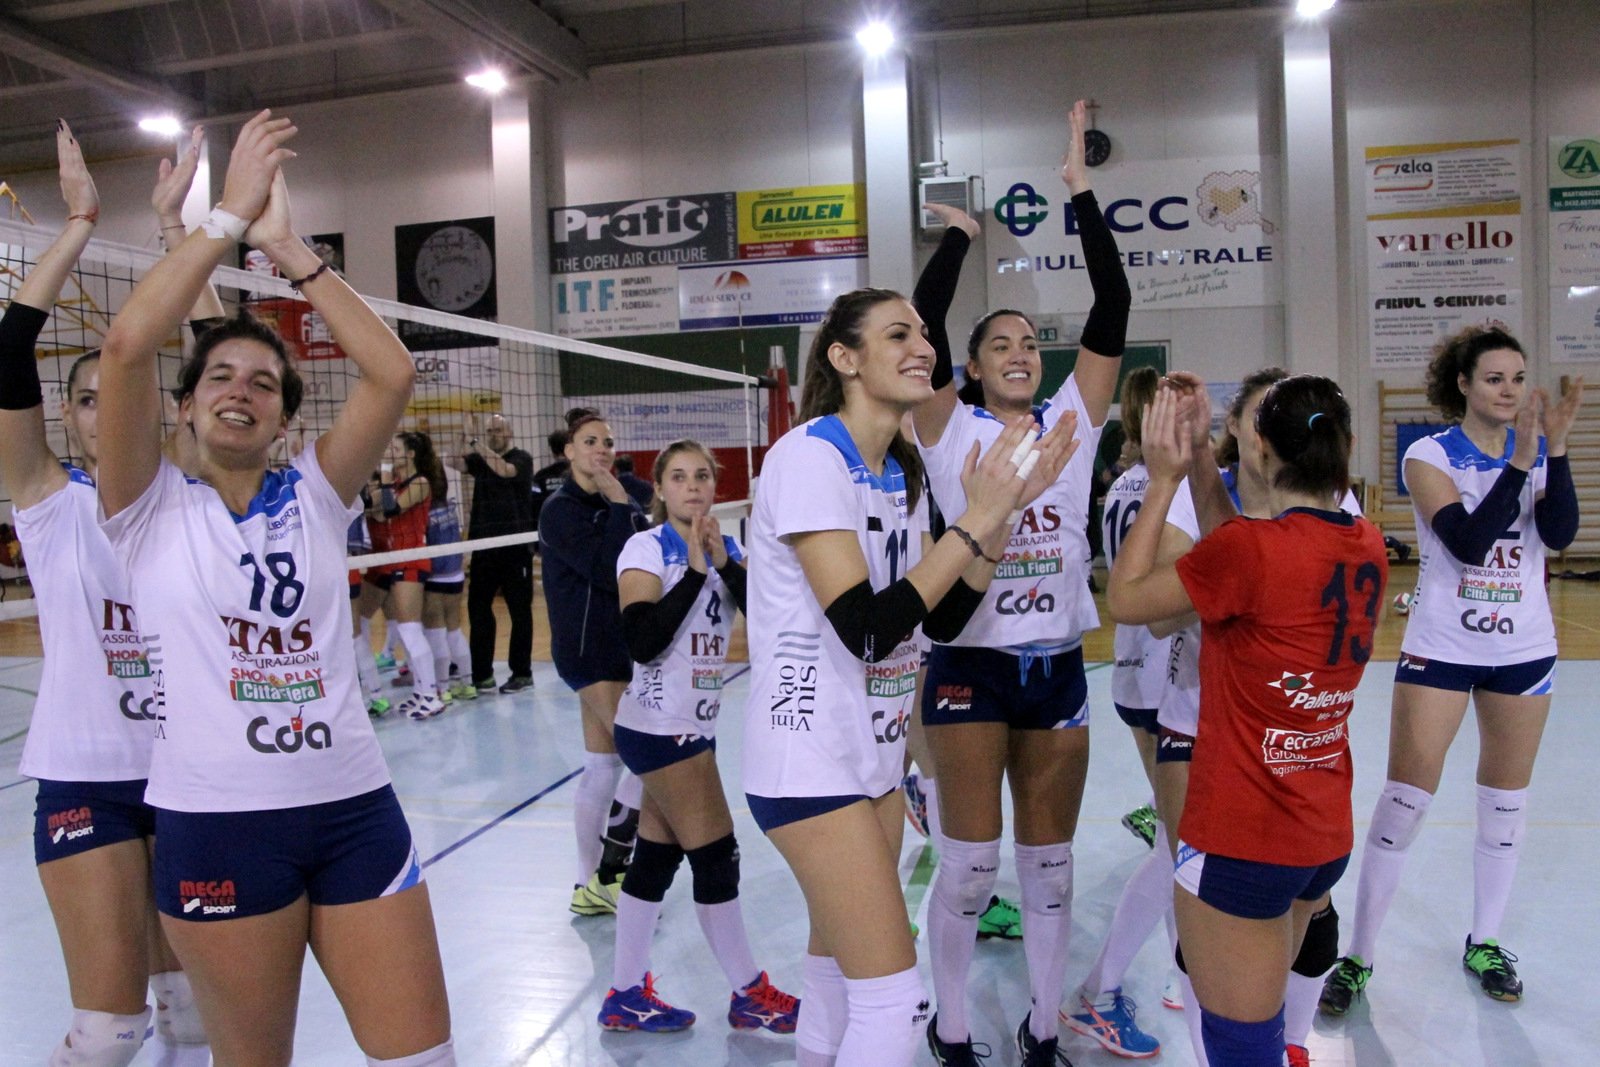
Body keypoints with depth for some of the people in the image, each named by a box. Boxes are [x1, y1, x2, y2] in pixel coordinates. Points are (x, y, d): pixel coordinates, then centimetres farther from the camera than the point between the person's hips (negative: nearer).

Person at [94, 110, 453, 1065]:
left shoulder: (314, 497, 7)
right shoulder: (154, 509, 2)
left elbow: (393, 374, -6)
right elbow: (127, 344, -13)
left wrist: (290, 249, -6)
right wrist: (231, 215, -9)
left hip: (355, 805, 2)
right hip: (216, 821, -1)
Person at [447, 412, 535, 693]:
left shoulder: (522, 459, -2)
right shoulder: (479, 459, 10)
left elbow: (505, 469, -23)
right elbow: (455, 463, -8)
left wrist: (478, 444, -25)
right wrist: (470, 442, -23)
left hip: (515, 546, -5)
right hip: (484, 545, 5)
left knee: (520, 610, 3)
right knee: (478, 608, 4)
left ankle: (522, 672, 12)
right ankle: (481, 674, 11)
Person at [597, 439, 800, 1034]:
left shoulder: (726, 549, 7)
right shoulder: (646, 548, -11)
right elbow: (642, 641, -23)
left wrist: (723, 561, -17)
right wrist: (695, 571, -22)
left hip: (695, 725, 7)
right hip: (659, 726, -7)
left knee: (656, 858, 12)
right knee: (716, 857, 0)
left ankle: (626, 996, 23)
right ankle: (748, 996, 16)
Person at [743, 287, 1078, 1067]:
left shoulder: (902, 471, 8)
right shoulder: (809, 456, -17)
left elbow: (944, 620, 7)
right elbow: (865, 627, -25)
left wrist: (1003, 509, -2)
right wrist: (975, 518, -21)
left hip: (875, 753, 8)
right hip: (810, 759, -8)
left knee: (836, 979, 18)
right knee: (893, 1000, -5)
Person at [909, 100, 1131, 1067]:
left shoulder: (1072, 422, 7)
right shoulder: (952, 431, 0)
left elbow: (1113, 313, -1)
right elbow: (922, 322, -11)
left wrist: (1083, 193, -3)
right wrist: (961, 236, 0)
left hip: (1058, 666, 3)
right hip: (972, 664, -3)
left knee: (1050, 862, 12)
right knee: (971, 864, 3)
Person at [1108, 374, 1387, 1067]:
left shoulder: (1251, 549, -22)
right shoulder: (1368, 548, 0)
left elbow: (1124, 599, -10)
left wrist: (1164, 481, -5)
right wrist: (1198, 461, 7)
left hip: (1241, 843, -8)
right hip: (1328, 838, 8)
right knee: (1265, 1007, 28)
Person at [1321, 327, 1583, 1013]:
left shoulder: (1537, 451, 2)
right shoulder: (1430, 456, -8)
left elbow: (1560, 534, -14)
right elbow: (1468, 540, -21)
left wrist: (1555, 449, -23)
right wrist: (1519, 462, -25)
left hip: (1525, 649, 4)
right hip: (1441, 648, -4)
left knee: (1506, 800, 13)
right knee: (1404, 798, -5)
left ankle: (1484, 942, 29)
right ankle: (1359, 955, 4)